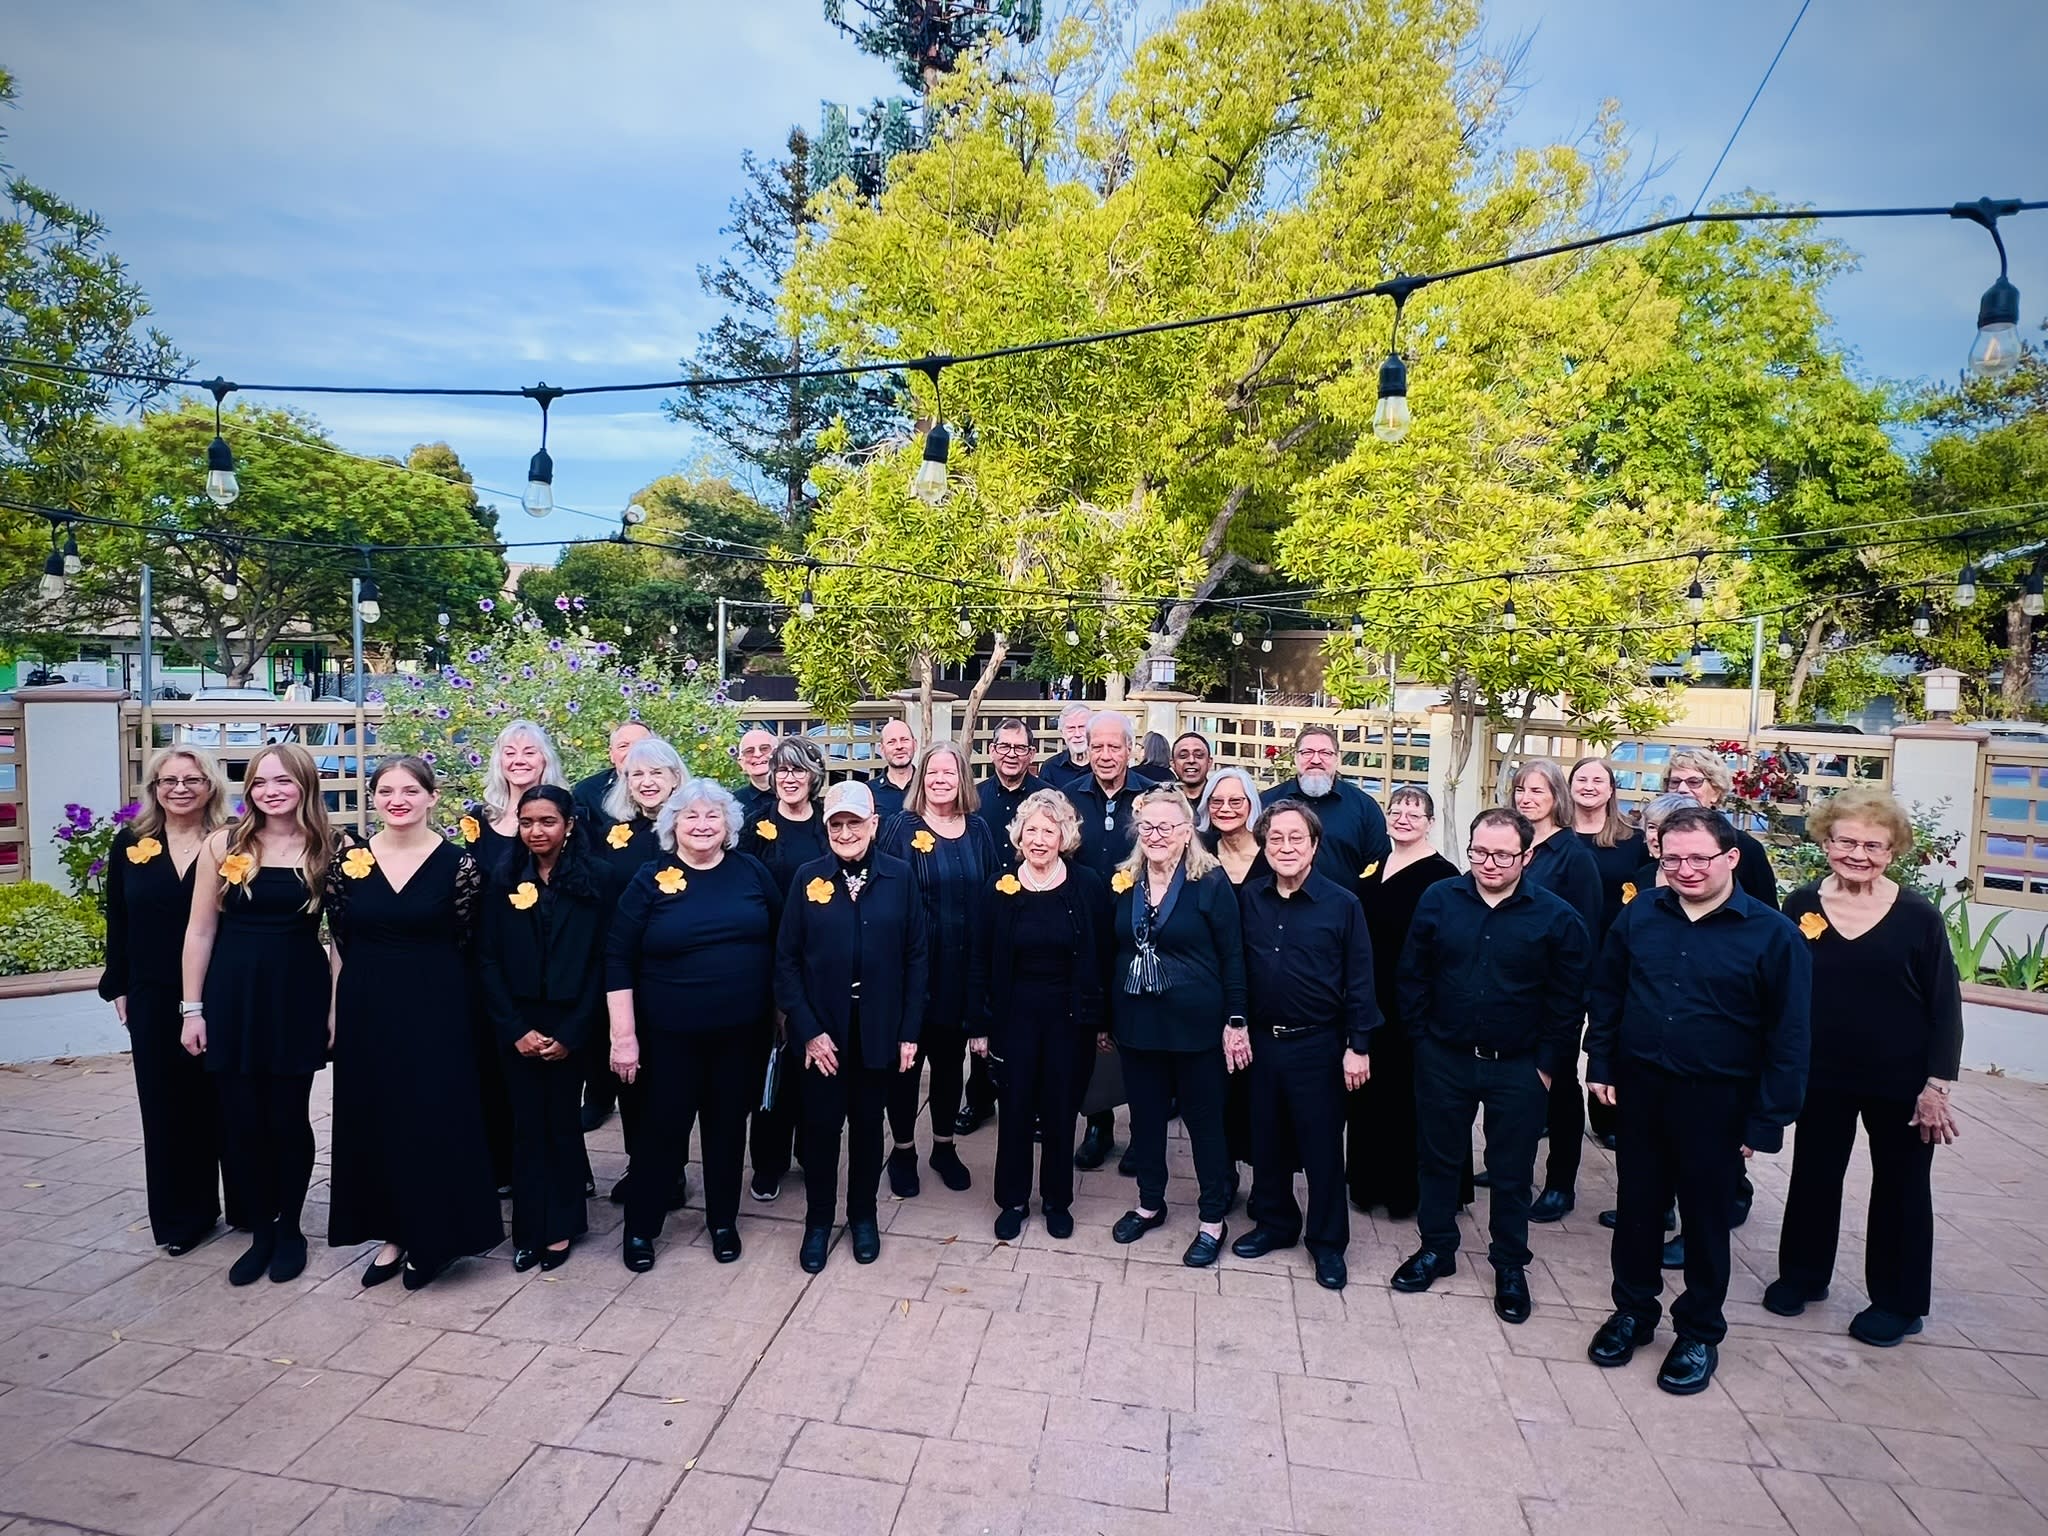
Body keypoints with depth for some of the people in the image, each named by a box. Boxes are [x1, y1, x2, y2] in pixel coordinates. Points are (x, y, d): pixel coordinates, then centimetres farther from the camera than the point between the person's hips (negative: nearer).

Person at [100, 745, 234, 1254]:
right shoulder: (129, 844, 4)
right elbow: (118, 922, 8)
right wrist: (118, 988, 6)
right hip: (154, 997, 3)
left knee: (225, 1100, 7)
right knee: (167, 1102, 10)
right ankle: (182, 1217, 23)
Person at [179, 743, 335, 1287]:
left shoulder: (325, 850, -2)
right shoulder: (223, 845, -1)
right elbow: (200, 930, 2)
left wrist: (336, 1005, -3)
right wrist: (192, 1007, 0)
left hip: (298, 997, -1)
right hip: (233, 996, 1)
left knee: (287, 1118, 6)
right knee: (240, 1121, 6)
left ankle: (289, 1229, 25)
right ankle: (260, 1229, 25)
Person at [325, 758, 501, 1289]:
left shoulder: (457, 862, -7)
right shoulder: (348, 857, 1)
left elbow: (464, 945, -1)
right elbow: (340, 941, 6)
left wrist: (426, 985, 0)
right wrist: (337, 1009, 6)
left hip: (435, 1011, -3)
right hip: (366, 1011, 3)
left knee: (434, 1122, 1)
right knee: (374, 1122, 10)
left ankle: (433, 1239, 20)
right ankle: (394, 1234, 27)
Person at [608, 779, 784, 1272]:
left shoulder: (752, 872, -1)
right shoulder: (651, 880, -6)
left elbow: (781, 943, 7)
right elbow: (618, 960, -6)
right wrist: (623, 1035, -10)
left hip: (742, 1031, 2)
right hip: (670, 1034, -2)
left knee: (728, 1126, 15)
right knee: (662, 1129, 8)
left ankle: (723, 1221, 33)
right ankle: (640, 1227, 30)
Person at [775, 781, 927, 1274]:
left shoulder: (900, 876, -4)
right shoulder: (808, 878, -5)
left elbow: (915, 957, -2)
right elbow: (787, 959, -4)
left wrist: (910, 1031, -4)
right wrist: (807, 1030, -10)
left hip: (879, 1029, 0)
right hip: (822, 1030, 0)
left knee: (868, 1124, 15)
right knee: (821, 1126, 10)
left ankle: (863, 1216, 35)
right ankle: (818, 1221, 31)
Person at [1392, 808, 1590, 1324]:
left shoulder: (1556, 917, -10)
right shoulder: (1439, 899, -5)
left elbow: (1568, 1001, -5)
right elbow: (1412, 976, 1)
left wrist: (1547, 1065, -5)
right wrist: (1423, 1038, 0)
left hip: (1518, 1069, -1)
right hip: (1444, 1060, 2)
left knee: (1511, 1172, 13)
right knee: (1438, 1159, 15)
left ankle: (1510, 1265, 31)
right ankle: (1435, 1248, 34)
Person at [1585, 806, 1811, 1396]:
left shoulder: (1773, 934, -11)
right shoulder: (1639, 915, -1)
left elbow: (1788, 1036, -9)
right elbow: (1606, 994, 9)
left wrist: (1766, 1120, -10)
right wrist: (1601, 1064, 5)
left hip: (1716, 1101, -3)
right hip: (1639, 1088, 3)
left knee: (1706, 1216, 13)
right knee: (1637, 1205, 15)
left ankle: (1700, 1332, 31)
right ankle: (1633, 1310, 34)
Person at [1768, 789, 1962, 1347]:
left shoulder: (1918, 916, -10)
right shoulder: (1801, 905, -6)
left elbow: (1946, 1006, -7)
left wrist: (1937, 1086, -10)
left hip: (1901, 1083, -2)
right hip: (1822, 1075, 2)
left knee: (1900, 1187, 13)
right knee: (1814, 1175, 16)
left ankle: (1898, 1301, 30)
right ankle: (1803, 1274, 35)